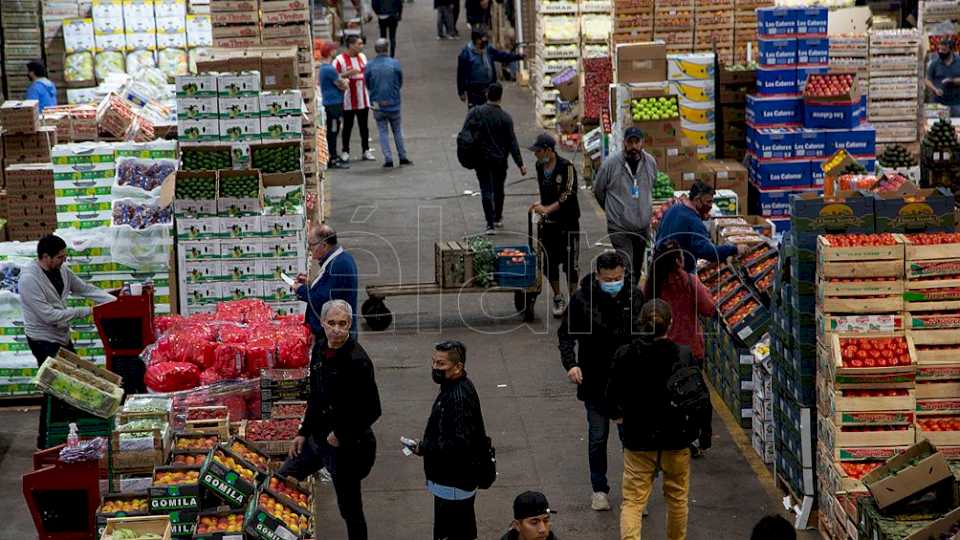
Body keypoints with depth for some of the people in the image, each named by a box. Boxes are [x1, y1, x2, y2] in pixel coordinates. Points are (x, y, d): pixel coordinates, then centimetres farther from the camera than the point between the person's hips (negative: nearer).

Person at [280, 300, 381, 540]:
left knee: (349, 508, 4)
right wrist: (303, 432, 12)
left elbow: (372, 410, -23)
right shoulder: (320, 348, 2)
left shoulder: (357, 361, -24)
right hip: (318, 437, 8)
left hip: (346, 446, -8)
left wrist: (341, 435, -16)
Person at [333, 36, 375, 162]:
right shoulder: (340, 60, -11)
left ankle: (366, 151, 15)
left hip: (363, 99, 5)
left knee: (364, 125, 9)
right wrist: (348, 74, -24)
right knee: (347, 126, 4)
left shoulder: (363, 57, 10)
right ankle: (345, 152, 13)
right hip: (348, 100, -5)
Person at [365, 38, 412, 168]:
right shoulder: (395, 64, -9)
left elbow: (368, 84, 3)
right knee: (397, 130, 15)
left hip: (377, 105, 0)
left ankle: (388, 159, 2)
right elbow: (400, 83, 2)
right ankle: (402, 157, 19)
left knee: (383, 132, 8)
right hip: (393, 104, 0)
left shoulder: (369, 66, -8)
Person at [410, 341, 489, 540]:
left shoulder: (459, 397, -25)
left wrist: (424, 448, -21)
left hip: (453, 486, -11)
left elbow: (460, 444, -30)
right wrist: (426, 445, 9)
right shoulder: (452, 389, 9)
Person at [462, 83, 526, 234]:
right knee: (498, 189, 19)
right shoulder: (505, 117, -10)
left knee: (486, 190, 1)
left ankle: (490, 224, -9)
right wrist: (520, 164, -5)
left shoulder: (475, 112, -8)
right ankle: (498, 219, 35)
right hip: (499, 159, 1)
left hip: (481, 158, -1)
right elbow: (512, 142, -9)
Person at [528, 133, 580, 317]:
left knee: (570, 264, -2)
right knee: (549, 262, 7)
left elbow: (569, 194, -21)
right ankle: (558, 299, 20)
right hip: (549, 223, 6)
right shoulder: (540, 167, 6)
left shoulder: (566, 167, -15)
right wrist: (541, 205, 10)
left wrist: (548, 208, -27)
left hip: (568, 221, -6)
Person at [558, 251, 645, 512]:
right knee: (597, 436, 8)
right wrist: (570, 364, -16)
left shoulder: (635, 296, -4)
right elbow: (566, 334, -2)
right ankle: (599, 489, 22)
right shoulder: (582, 299, -10)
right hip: (595, 381, -1)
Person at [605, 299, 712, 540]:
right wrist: (705, 434, 5)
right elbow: (702, 397, -9)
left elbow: (612, 396, 0)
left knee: (633, 501, 3)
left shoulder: (625, 356, -11)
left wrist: (617, 415, 23)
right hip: (676, 440, 1)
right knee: (677, 498, 20)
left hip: (638, 441, -1)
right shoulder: (683, 356, -13)